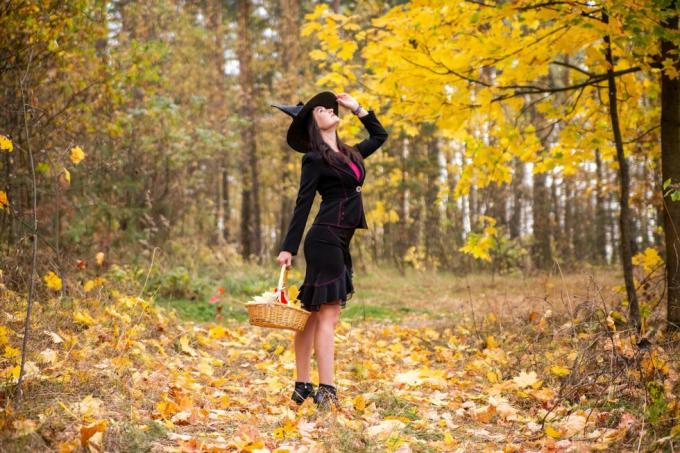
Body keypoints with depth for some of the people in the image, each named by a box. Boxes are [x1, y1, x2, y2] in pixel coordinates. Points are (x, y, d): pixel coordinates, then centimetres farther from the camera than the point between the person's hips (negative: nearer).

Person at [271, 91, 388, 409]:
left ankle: (302, 387, 12)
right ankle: (325, 391, -15)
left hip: (339, 242, 8)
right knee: (328, 313, -12)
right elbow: (303, 204, -7)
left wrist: (357, 109, 28)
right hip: (326, 238, -8)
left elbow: (379, 135, 35)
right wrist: (288, 248, -10)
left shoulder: (349, 154, 19)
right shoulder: (314, 158, -3)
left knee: (313, 313, 8)